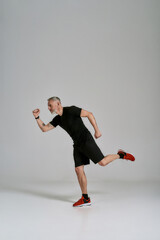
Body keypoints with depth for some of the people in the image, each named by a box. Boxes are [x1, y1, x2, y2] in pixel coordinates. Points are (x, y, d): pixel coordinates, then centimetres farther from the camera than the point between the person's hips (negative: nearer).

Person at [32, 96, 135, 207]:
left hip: (86, 141, -7)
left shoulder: (70, 110, -14)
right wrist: (37, 117, -2)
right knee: (79, 170, 1)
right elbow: (44, 128, 11)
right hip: (77, 145, 8)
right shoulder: (58, 119, 11)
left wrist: (97, 130, -16)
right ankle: (85, 199, 5)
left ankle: (121, 155, 14)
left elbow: (89, 114, -14)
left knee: (102, 162, -13)